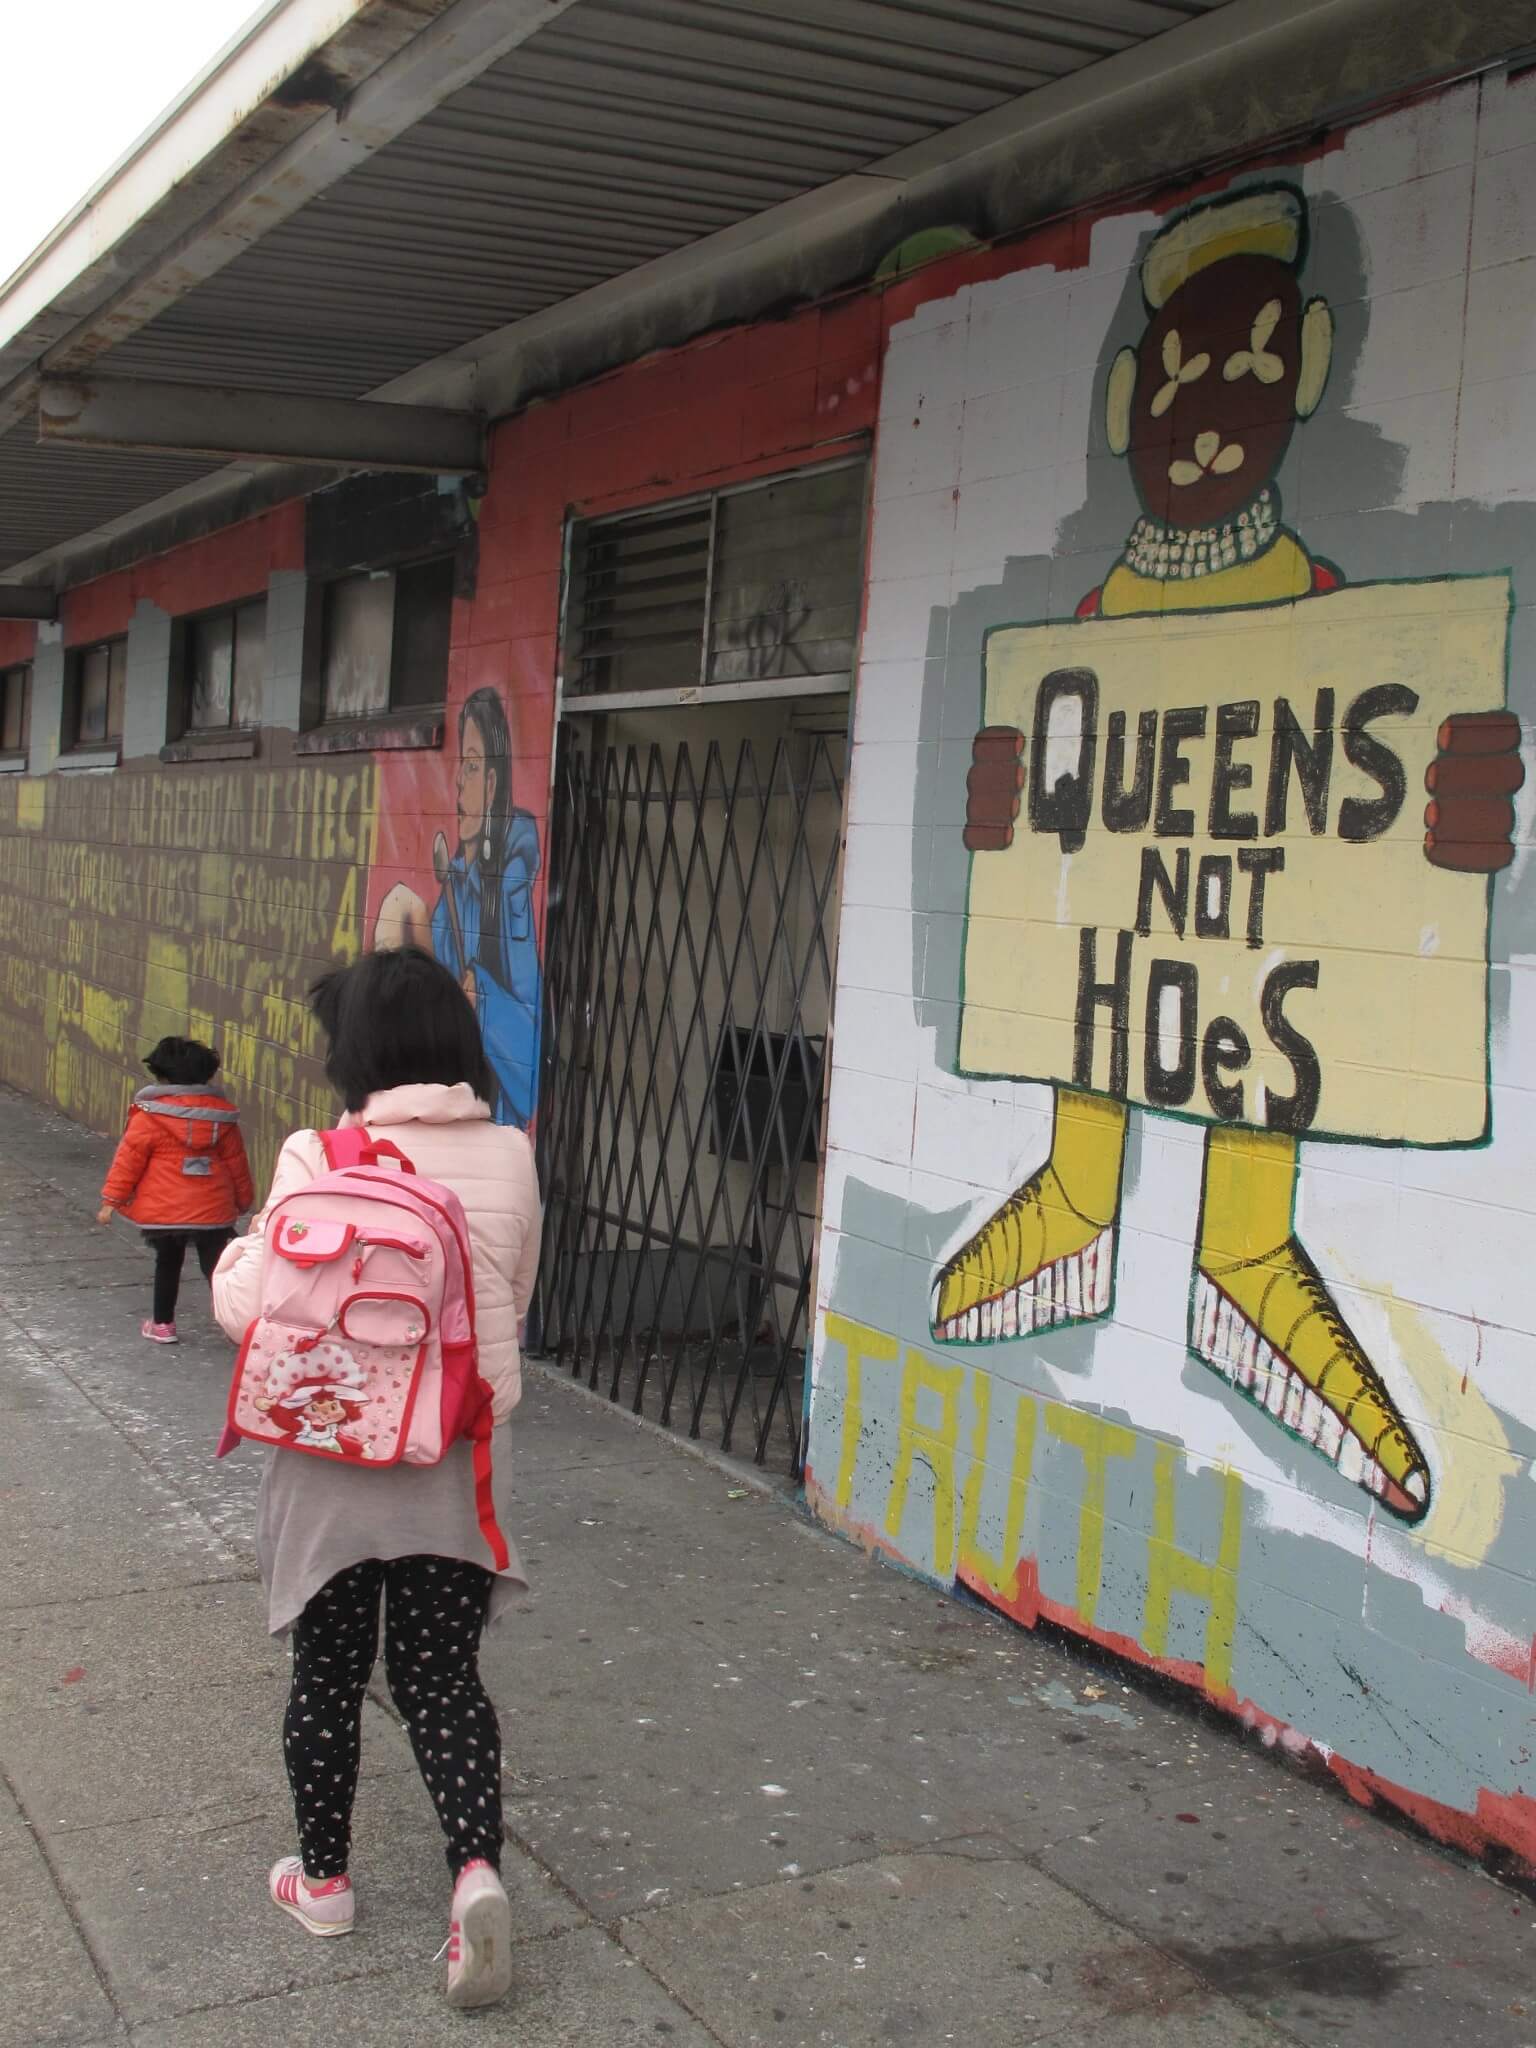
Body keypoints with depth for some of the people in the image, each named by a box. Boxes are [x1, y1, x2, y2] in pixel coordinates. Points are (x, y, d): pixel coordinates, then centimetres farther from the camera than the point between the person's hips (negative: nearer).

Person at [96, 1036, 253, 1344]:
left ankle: (162, 1324, 24)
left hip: (164, 1211, -2)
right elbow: (236, 1163, 10)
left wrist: (111, 1199, 1)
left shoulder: (150, 1115, -7)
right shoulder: (222, 1114, 3)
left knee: (167, 1264, 15)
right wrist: (243, 1201, 22)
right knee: (215, 1266, 7)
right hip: (214, 1211, 2)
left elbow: (129, 1158, -6)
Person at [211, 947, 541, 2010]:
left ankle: (323, 1879, 31)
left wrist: (232, 1256, 9)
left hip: (333, 1457, -2)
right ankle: (478, 1869, -2)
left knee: (327, 1675, 15)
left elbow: (256, 1307, -13)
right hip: (455, 1464, 2)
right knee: (443, 1675, 14)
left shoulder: (320, 1160, -15)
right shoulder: (510, 1157, -6)